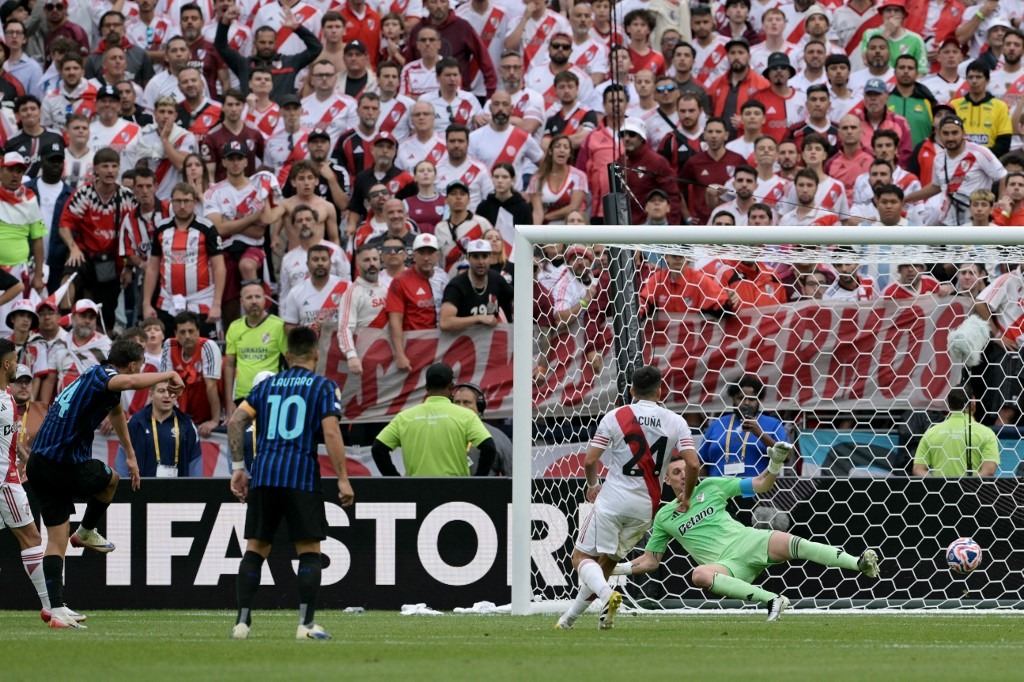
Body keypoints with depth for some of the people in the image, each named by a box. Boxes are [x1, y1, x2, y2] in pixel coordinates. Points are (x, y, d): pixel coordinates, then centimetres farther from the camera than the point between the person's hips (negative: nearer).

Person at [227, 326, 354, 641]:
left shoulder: (266, 385, 15)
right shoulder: (324, 387, 3)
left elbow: (236, 420, 6)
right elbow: (331, 432, -8)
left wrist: (238, 467, 10)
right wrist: (343, 479, -7)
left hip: (263, 475, 3)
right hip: (302, 477, -3)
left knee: (255, 549, 8)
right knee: (309, 551, 3)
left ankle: (242, 620, 2)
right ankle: (306, 624, -5)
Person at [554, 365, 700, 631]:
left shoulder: (615, 417, -2)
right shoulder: (675, 422, 2)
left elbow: (590, 460, -3)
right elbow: (693, 464, -6)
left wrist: (593, 485, 18)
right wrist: (686, 496, 12)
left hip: (612, 500, -3)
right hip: (646, 507, 3)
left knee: (582, 557, 2)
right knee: (606, 562, 15)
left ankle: (606, 594, -28)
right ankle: (570, 617, 11)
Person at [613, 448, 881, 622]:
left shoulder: (711, 487, 11)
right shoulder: (664, 517, 15)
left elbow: (761, 485, 13)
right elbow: (650, 561, 21)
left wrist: (776, 463, -6)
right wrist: (616, 568, 8)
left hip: (748, 541, -1)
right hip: (727, 566, 1)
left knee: (790, 543, -30)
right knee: (699, 575, -35)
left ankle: (861, 563, -39)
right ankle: (771, 600, -37)